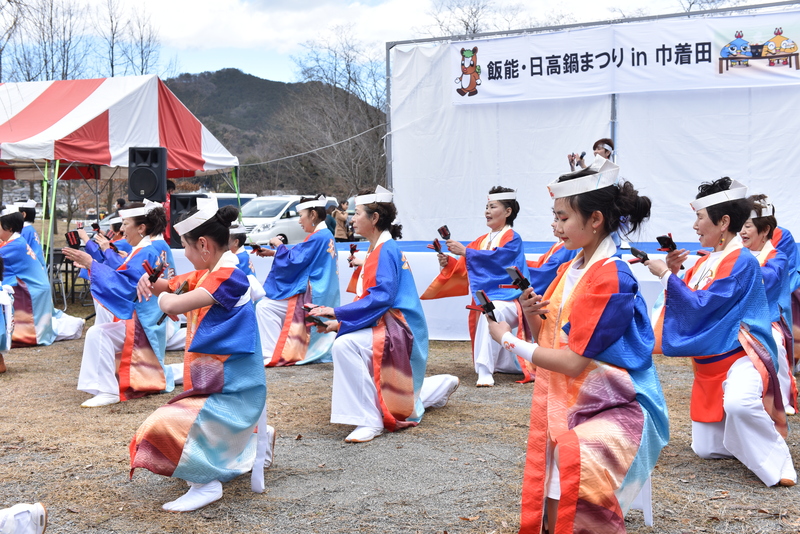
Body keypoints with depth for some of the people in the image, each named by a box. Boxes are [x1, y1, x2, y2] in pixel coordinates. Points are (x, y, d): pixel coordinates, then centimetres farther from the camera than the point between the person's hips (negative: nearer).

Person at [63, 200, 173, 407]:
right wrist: (90, 265, 9)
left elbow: (124, 285, -27)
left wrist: (92, 264, -26)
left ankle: (106, 392, -28)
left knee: (98, 333, -30)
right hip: (135, 321, 11)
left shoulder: (145, 254, -18)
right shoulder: (140, 252, 12)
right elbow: (121, 279, 17)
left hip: (140, 326, -11)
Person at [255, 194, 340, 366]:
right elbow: (303, 260, 20)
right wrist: (277, 252, 14)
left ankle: (273, 356, -17)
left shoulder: (317, 237, -18)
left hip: (309, 297, -11)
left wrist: (279, 246, -2)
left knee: (264, 307, -13)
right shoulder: (327, 236, 14)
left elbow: (293, 261, -19)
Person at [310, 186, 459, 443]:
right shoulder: (378, 250, 15)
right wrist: (339, 323, 4)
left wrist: (337, 313, -25)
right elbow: (370, 298, 16)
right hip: (384, 328, 10)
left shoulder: (386, 251, -14)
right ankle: (443, 384, 41)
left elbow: (381, 297, -25)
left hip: (396, 332, -10)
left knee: (345, 345, -33)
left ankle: (369, 421, -29)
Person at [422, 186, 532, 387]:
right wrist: (448, 263, -10)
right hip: (485, 301, 8)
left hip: (507, 300, -8)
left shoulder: (513, 239, -4)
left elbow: (496, 257, -23)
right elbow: (464, 269, 10)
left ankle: (485, 371, -41)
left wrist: (465, 251, -25)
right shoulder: (481, 241, 15)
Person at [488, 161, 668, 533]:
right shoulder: (569, 269, 9)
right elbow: (548, 341, 12)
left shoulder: (610, 278, -15)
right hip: (567, 403, 7)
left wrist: (509, 340, -9)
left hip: (617, 409, -7)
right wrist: (532, 317, -8)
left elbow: (573, 362, -18)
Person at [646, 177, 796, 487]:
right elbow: (686, 303, 12)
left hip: (740, 355, -8)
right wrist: (674, 273, -1)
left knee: (738, 402, -42)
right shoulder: (706, 262, 10)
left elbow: (700, 305, -20)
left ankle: (778, 464, -21)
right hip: (710, 364, 8)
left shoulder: (741, 261, -15)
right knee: (705, 449, 10)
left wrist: (665, 275, -13)